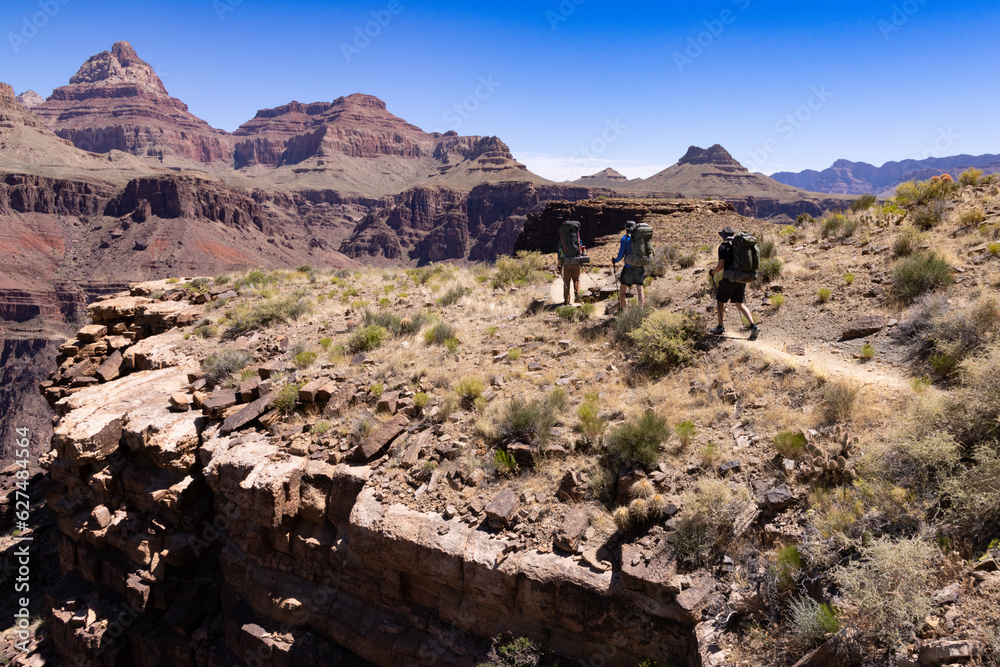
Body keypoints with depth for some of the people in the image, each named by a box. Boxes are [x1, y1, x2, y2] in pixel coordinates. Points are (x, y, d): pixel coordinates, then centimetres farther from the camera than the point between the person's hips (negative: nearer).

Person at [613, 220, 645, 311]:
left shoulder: (625, 238, -6)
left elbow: (621, 254, -8)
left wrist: (615, 261, 10)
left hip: (629, 267, -3)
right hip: (640, 266, 3)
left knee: (623, 289, 9)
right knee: (640, 288, 4)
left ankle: (621, 310, 11)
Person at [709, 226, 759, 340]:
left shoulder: (723, 246, -6)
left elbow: (721, 265, -13)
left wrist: (712, 272, 5)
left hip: (729, 279, -6)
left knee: (720, 301, 13)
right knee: (740, 304, 8)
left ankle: (720, 328, 20)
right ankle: (753, 326, -10)